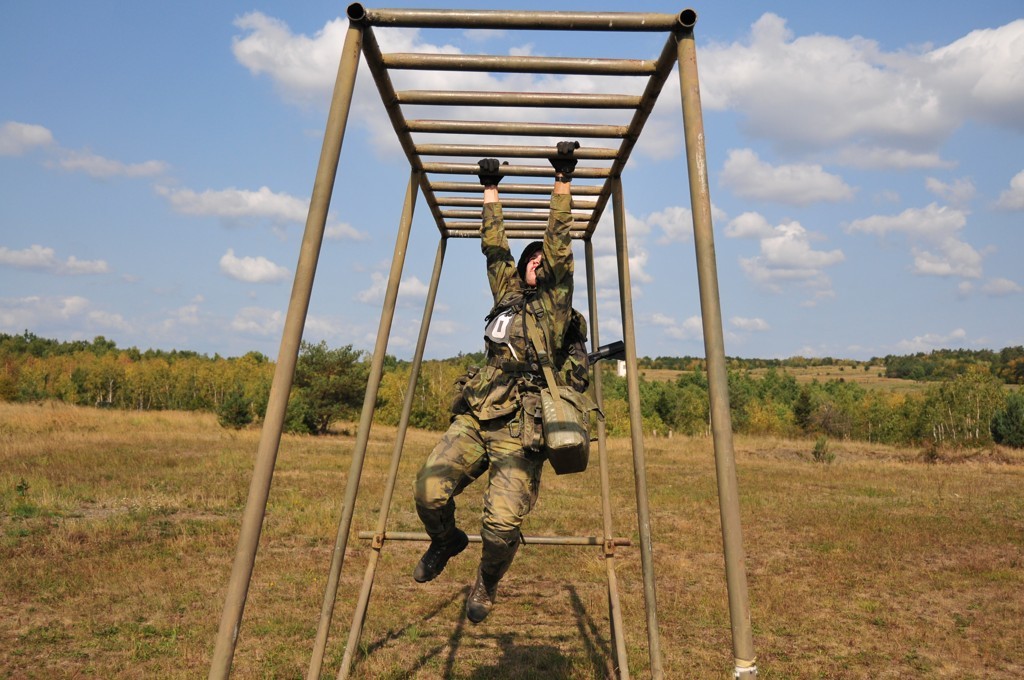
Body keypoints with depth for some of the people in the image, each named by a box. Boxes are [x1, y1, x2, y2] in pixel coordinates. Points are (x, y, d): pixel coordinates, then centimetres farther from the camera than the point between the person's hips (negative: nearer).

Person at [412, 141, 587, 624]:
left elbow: (558, 242, 4)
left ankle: (487, 582, 23)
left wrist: (563, 180, 4)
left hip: (521, 432, -4)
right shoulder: (507, 294, 20)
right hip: (475, 418, 4)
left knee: (502, 525, -13)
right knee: (430, 489, -16)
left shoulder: (556, 301, 10)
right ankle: (446, 541, 21)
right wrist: (490, 189, 29)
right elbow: (494, 246, 24)